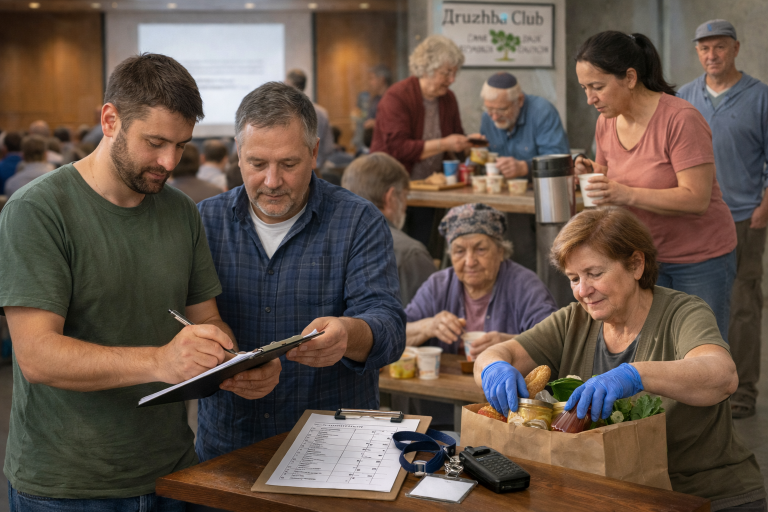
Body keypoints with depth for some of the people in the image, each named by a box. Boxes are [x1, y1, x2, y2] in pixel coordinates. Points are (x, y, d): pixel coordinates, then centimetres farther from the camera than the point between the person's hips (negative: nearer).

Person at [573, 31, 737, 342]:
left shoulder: (680, 118, -19)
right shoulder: (606, 123, 2)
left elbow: (696, 199, -24)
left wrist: (627, 194, -32)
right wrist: (594, 175, -7)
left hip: (700, 258, -6)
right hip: (645, 256, 6)